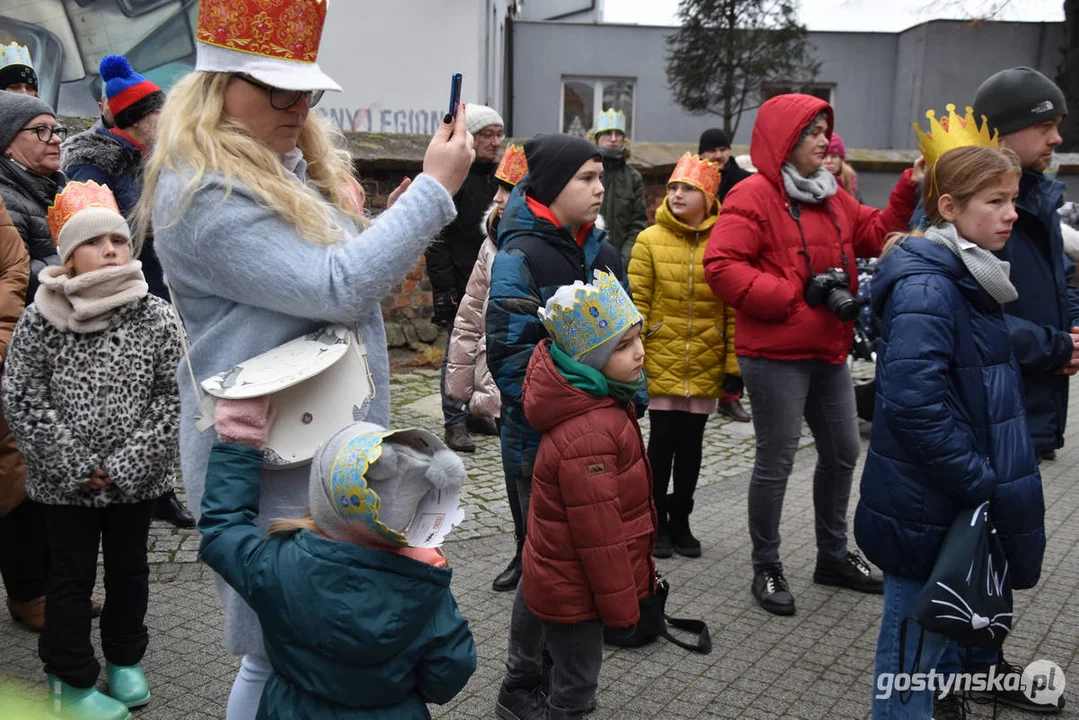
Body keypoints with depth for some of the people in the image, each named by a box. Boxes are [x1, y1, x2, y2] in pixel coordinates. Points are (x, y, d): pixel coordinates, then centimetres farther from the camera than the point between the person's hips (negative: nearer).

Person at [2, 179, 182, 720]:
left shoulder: (155, 316, -8)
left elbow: (172, 395, -8)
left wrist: (128, 465, -13)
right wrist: (74, 466, -12)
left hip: (135, 478, 1)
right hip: (64, 482, -1)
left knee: (129, 568, 17)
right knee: (70, 576, 11)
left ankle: (125, 660, 38)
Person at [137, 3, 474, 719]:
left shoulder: (297, 168, 12)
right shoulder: (202, 192, -18)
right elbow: (336, 287, -24)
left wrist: (372, 223, 2)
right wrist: (437, 186, -19)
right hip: (274, 470, -9)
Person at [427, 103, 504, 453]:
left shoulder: (498, 176, 14)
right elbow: (437, 239, -14)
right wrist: (444, 288, -19)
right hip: (462, 283, -7)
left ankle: (478, 410, 25)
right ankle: (455, 421, 8)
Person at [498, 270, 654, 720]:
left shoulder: (599, 401, 0)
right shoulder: (589, 437, -33)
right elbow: (599, 534, -28)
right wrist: (622, 606, -17)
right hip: (574, 591, -10)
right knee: (577, 684, 8)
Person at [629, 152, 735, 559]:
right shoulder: (650, 240, -2)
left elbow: (734, 308, 1)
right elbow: (637, 303, -3)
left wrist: (735, 364, -1)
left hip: (705, 365, 1)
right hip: (661, 360, -1)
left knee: (691, 444, 11)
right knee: (662, 441, 5)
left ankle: (681, 522, 26)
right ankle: (657, 523, 20)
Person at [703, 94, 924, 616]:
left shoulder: (830, 196, 13)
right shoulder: (752, 197, -12)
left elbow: (873, 233, 21)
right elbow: (722, 267, -21)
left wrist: (909, 188, 8)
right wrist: (796, 295, -20)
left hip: (828, 350, 9)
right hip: (775, 354, -9)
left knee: (842, 452, 18)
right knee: (776, 461, 0)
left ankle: (834, 555, 36)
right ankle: (766, 569, 18)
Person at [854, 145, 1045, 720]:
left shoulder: (970, 278, 11)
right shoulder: (926, 288, -20)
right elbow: (914, 404, -28)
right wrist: (981, 484, -21)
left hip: (958, 500, 10)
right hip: (926, 508, -9)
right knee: (915, 640, 5)